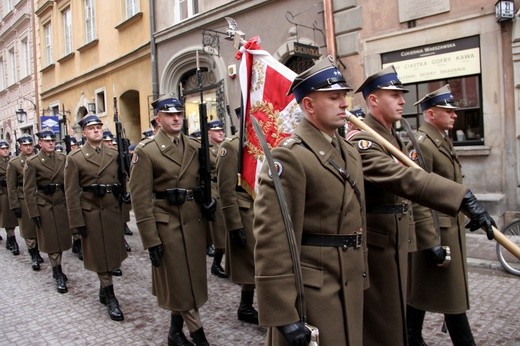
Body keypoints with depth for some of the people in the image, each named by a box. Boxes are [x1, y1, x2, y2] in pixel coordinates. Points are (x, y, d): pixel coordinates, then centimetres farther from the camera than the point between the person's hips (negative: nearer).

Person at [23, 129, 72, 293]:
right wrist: (34, 212, -11)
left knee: (61, 237, 11)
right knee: (51, 240, 3)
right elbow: (29, 190, -8)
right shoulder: (32, 162, -7)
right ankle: (58, 275, 10)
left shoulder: (62, 158, 5)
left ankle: (57, 269, 29)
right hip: (45, 205, -4)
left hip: (62, 203, 4)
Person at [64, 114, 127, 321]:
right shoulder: (75, 158, -3)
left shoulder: (114, 154, 6)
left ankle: (103, 291, 30)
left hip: (114, 210, 4)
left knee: (111, 253, 12)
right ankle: (110, 298, 13)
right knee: (100, 256, 5)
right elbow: (72, 193, -6)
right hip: (92, 213, -3)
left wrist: (124, 211, 3)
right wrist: (77, 221, -10)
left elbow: (122, 182, 8)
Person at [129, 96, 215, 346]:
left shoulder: (196, 147, 7)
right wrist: (151, 240, -14)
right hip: (167, 225, -5)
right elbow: (141, 200, -12)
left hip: (195, 222, 6)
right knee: (178, 281, 4)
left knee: (193, 278, 14)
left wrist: (209, 199, -2)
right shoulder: (145, 151, -8)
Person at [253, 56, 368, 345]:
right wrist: (283, 314, -22)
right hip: (310, 290, -8)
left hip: (349, 286, 8)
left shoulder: (350, 153, 10)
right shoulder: (289, 156, -18)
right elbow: (272, 239, -22)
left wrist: (361, 277, 19)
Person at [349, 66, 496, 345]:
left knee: (394, 317, 22)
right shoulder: (362, 142, -21)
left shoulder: (393, 138, 14)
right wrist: (464, 198, -43)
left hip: (396, 243, 10)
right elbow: (406, 179, -36)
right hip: (375, 246, -10)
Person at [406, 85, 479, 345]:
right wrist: (432, 242, -24)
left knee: (420, 289, 17)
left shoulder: (444, 141, 14)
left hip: (451, 228, 10)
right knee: (452, 294, 2)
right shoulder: (421, 144, -17)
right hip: (434, 231, -10)